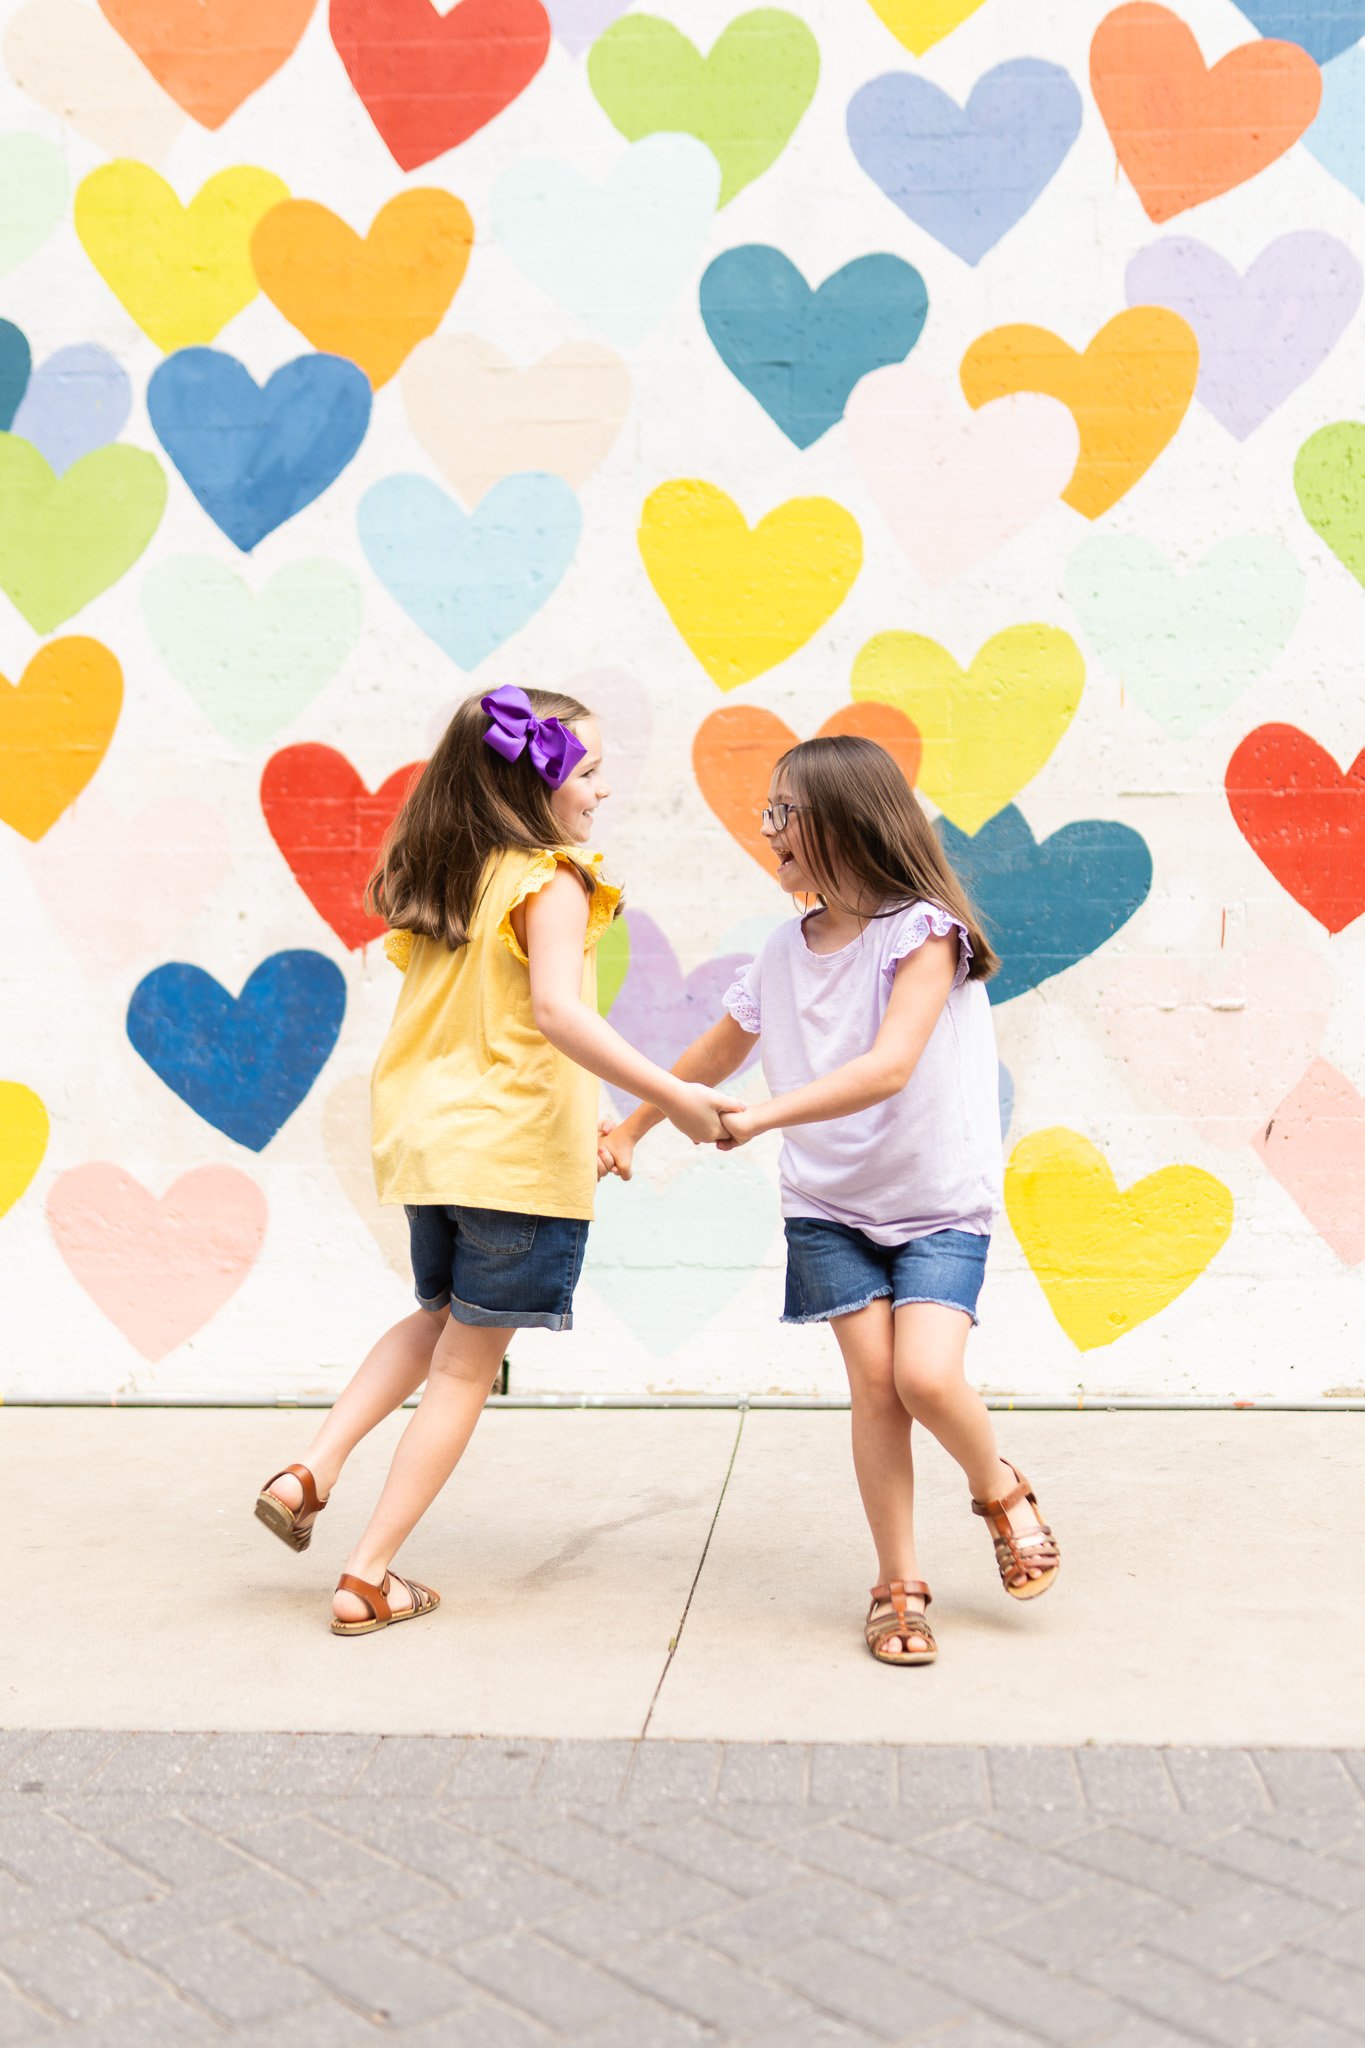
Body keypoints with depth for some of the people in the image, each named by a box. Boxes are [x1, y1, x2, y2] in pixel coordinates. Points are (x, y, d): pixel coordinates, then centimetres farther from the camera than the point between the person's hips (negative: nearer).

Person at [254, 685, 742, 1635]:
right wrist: (671, 1095, -28)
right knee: (467, 1366, 6)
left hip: (428, 1140, 7)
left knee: (439, 1321, 29)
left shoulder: (440, 881, 11)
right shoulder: (551, 882, -12)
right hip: (518, 1155, -7)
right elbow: (557, 1010, -29)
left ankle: (311, 1473, 16)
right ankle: (369, 1577, 11)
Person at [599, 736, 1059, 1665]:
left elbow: (887, 1068, -26)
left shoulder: (924, 931, -14)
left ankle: (1001, 1491, 14)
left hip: (940, 1202, -4)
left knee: (926, 1375, -18)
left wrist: (762, 1117, -33)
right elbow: (718, 1051, 21)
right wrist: (633, 1125, 26)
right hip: (830, 1203, 4)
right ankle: (900, 1588, 8)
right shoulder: (785, 951, 4)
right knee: (874, 1380, -6)